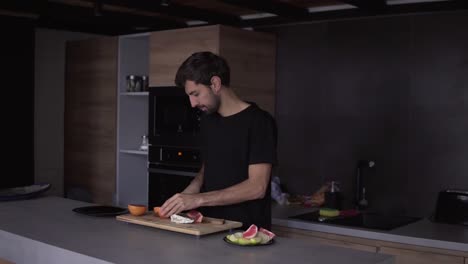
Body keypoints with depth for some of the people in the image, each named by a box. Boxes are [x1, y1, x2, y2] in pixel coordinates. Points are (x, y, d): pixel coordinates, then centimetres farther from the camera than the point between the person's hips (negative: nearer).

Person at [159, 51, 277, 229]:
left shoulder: (259, 122, -9)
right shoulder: (207, 121, 13)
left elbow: (257, 188, -14)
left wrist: (198, 199, -16)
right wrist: (186, 195, 2)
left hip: (245, 230, -5)